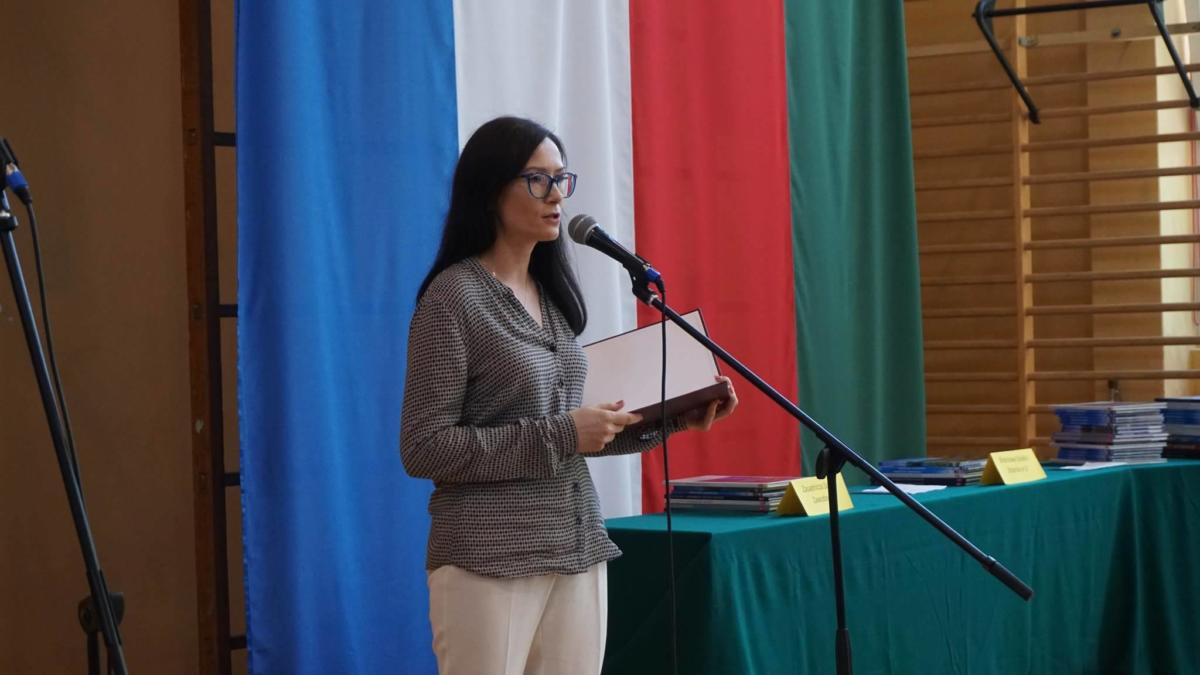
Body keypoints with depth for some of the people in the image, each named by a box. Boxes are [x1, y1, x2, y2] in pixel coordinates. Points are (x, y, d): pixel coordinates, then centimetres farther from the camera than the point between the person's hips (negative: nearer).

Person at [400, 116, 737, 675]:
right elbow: (424, 449, -15)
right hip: (489, 563, -7)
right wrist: (563, 436, -18)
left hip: (577, 553, 7)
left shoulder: (553, 293, 11)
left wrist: (664, 421, 1)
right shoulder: (452, 298, -10)